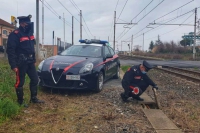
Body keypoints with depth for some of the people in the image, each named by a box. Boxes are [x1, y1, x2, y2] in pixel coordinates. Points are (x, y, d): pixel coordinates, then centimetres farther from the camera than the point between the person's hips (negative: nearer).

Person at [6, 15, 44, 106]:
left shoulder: (29, 33, 11)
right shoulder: (15, 34, -14)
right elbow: (10, 50, -18)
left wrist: (34, 60, 17)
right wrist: (13, 65, -21)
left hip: (30, 62, 8)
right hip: (21, 63, -8)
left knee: (35, 79, 10)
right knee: (20, 82, 4)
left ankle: (33, 98, 24)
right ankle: (20, 102, 17)